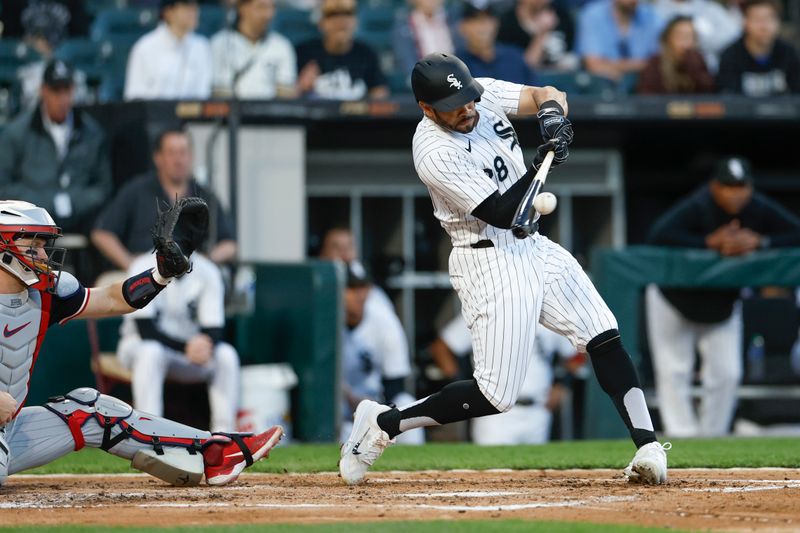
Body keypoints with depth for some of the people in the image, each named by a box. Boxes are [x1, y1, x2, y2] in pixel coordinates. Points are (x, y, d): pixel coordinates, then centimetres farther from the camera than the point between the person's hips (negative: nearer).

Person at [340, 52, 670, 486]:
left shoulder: (484, 94, -3)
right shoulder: (435, 154, -23)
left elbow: (546, 94, 6)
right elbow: (502, 214, -23)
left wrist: (552, 112, -16)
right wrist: (540, 166, -30)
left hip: (533, 247, 8)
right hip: (490, 263, -8)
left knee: (604, 337, -3)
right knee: (496, 396, -10)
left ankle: (648, 446, -4)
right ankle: (382, 424, 3)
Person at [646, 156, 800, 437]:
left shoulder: (759, 209, -17)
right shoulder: (698, 207, -30)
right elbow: (658, 235, -45)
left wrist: (759, 241, -32)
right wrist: (709, 242, -45)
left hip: (722, 305, 4)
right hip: (675, 300, -4)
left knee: (727, 373, -1)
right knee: (674, 371, -4)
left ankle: (711, 437, 12)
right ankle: (682, 437, 0)